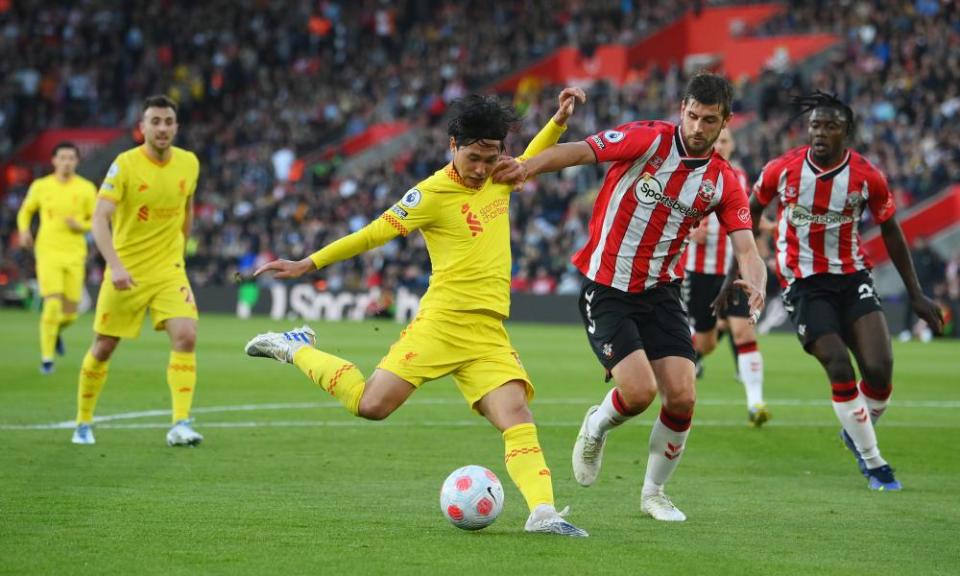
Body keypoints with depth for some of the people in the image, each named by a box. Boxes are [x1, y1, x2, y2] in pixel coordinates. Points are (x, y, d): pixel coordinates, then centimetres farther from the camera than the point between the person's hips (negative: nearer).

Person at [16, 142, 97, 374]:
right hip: (48, 252, -1)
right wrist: (24, 230, -3)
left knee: (69, 313, 4)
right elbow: (25, 211, 17)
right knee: (52, 305, -16)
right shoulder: (40, 186, 2)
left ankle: (56, 331, 41)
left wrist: (80, 226, -15)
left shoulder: (87, 188, 1)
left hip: (75, 254, 2)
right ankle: (46, 359, -3)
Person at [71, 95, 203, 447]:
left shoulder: (189, 163, 0)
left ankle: (180, 425, -19)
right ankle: (83, 423, 26)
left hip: (169, 271, 2)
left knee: (186, 336, -18)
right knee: (103, 348, 7)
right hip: (126, 272, -2)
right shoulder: (125, 165, -14)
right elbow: (100, 219, -22)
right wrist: (115, 266, -34)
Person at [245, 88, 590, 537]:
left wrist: (559, 120, 21)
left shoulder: (498, 178, 12)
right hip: (442, 321, -5)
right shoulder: (432, 194, -8)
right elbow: (375, 233, -1)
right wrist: (309, 264, 0)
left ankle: (542, 512, -26)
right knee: (371, 405, -10)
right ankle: (295, 349, 12)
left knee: (515, 412, -16)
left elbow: (529, 161, 35)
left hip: (489, 332, 5)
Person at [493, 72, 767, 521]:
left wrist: (755, 283, -29)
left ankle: (654, 492, 17)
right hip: (606, 291, -4)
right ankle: (595, 429, 19)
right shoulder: (649, 139, -12)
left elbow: (745, 248, -6)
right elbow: (580, 151, -22)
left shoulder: (723, 181, 0)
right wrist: (528, 167, -41)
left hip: (661, 293, 4)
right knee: (639, 391, -18)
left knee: (682, 397, -7)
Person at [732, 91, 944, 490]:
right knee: (840, 370, -16)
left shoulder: (867, 177, -9)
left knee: (880, 369, -12)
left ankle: (857, 431, 20)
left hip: (852, 277, 2)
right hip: (804, 284, -1)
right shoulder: (782, 170, -11)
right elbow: (750, 214, 7)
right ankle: (872, 462, 1)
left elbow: (890, 232, 4)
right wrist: (735, 273, 8)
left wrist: (915, 294, 6)